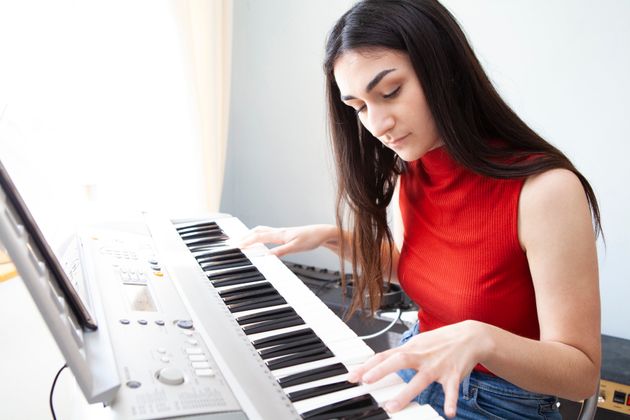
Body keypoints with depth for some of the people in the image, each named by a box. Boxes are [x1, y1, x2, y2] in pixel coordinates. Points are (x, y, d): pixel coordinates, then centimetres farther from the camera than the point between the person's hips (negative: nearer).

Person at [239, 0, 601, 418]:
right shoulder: (410, 173, -5)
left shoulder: (545, 189, -24)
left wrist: (479, 338, -37)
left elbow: (582, 373, -19)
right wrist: (333, 236, 1)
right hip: (414, 378, 5)